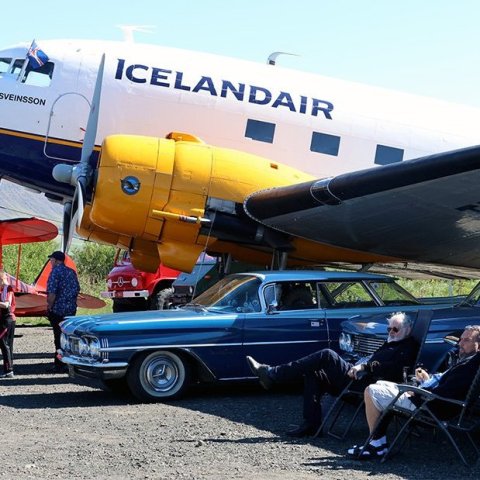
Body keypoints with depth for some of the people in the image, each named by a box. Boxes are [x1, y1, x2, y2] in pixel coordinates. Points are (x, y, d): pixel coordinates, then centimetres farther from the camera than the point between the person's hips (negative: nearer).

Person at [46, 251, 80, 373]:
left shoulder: (56, 271, -12)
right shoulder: (72, 272, 11)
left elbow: (52, 292, -18)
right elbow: (77, 289, 15)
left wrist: (49, 307, -10)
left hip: (58, 309, -7)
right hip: (71, 309, 7)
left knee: (59, 337, -3)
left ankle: (59, 366, 0)